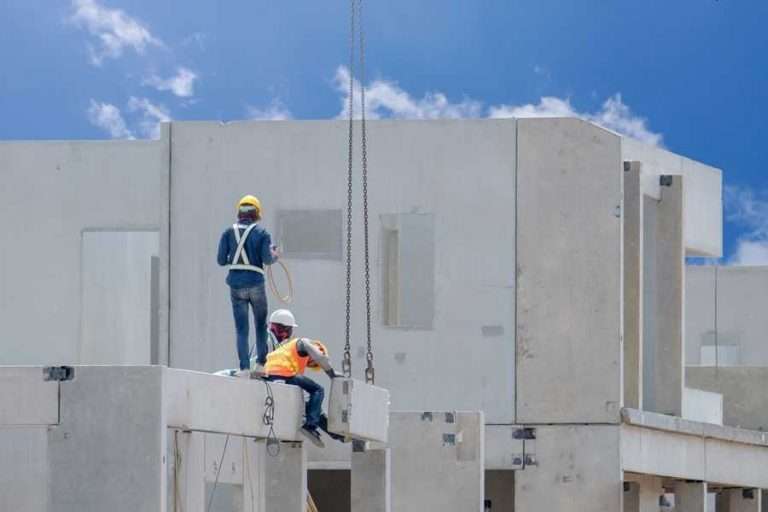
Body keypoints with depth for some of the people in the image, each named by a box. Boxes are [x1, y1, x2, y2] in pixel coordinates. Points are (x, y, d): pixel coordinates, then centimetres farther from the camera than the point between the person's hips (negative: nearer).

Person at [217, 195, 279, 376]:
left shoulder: (228, 232, 2)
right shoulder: (261, 233, -3)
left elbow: (221, 260, 0)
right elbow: (267, 259, -10)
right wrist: (275, 256, 12)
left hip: (236, 284, 1)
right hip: (256, 283, -1)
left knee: (241, 328, 4)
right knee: (261, 324, 16)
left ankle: (244, 367, -2)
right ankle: (261, 362, 14)